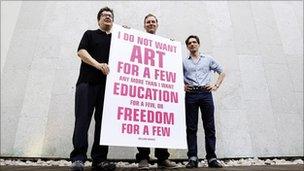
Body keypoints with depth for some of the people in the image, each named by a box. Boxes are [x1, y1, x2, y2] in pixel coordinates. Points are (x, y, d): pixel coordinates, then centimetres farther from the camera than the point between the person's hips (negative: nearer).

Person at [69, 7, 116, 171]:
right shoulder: (90, 34, 17)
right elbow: (81, 51, 1)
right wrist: (98, 65, -16)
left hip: (107, 85, 3)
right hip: (87, 82, -2)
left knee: (103, 121, -1)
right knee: (82, 119, -10)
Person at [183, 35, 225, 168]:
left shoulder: (208, 59, 16)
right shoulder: (184, 62, 14)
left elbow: (222, 72, 19)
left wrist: (216, 86, 6)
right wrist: (182, 86, 2)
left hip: (206, 93, 0)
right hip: (191, 95, 0)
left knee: (209, 127, -1)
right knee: (191, 127, -1)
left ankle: (211, 158, 6)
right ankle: (192, 158, 3)